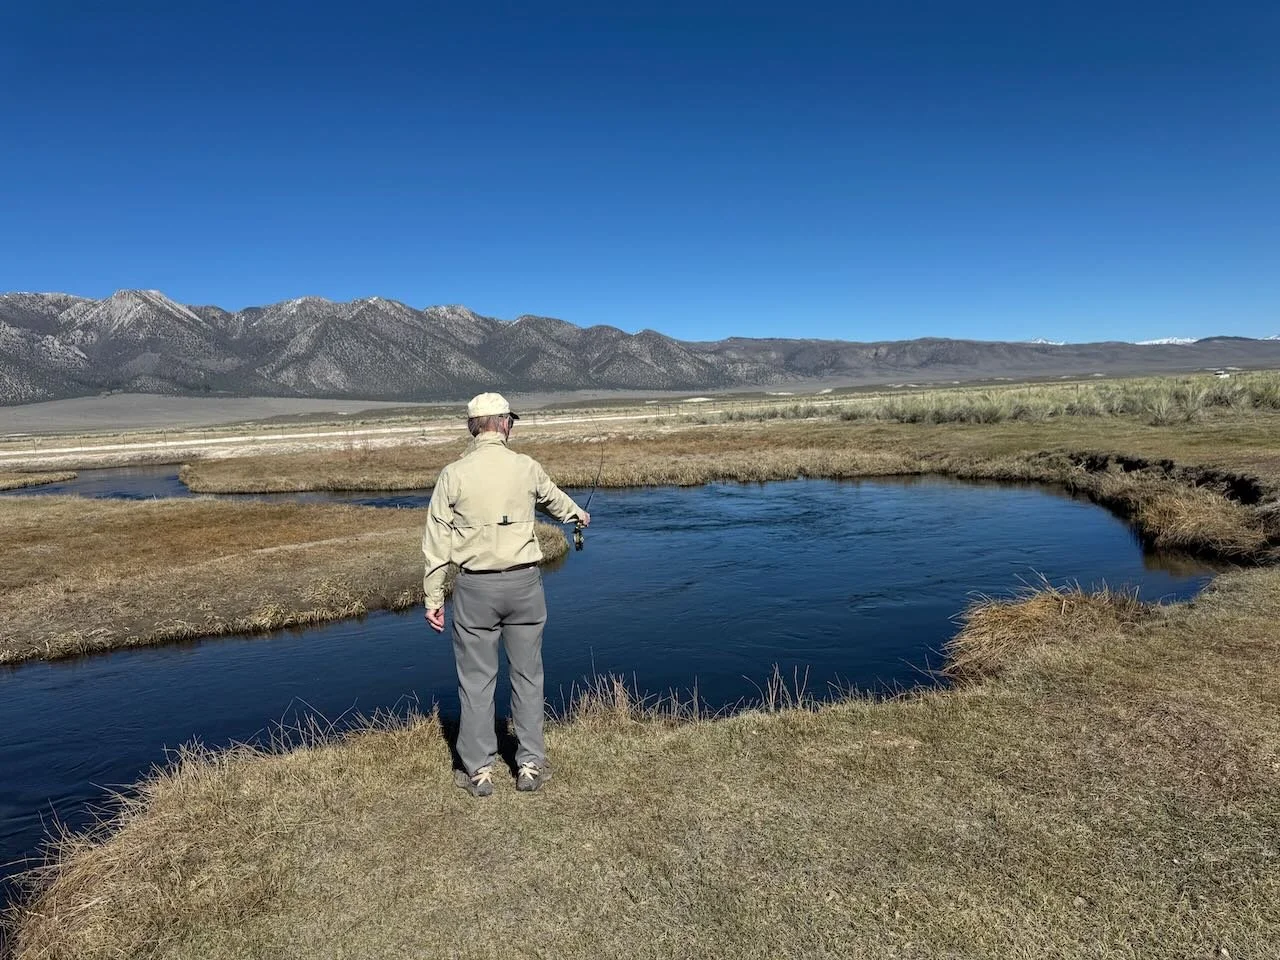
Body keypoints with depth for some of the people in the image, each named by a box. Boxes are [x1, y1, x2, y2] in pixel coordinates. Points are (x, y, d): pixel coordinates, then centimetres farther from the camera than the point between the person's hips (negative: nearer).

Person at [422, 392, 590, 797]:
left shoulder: (453, 475, -6)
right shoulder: (527, 468, -1)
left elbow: (437, 543, -5)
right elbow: (553, 499, 21)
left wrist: (433, 600, 2)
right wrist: (578, 514, 44)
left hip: (475, 587, -1)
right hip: (524, 582, 1)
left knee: (476, 680, 10)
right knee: (528, 676, 13)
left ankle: (479, 770, 19)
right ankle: (531, 765, 22)